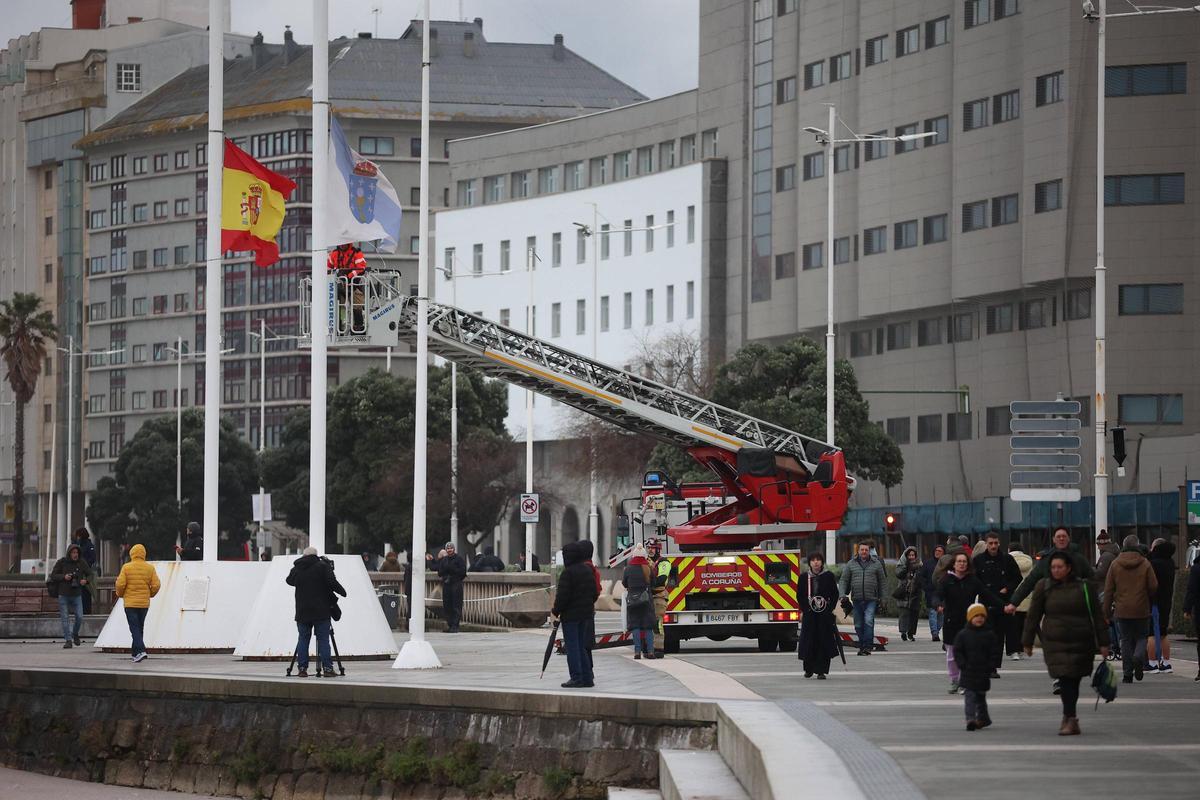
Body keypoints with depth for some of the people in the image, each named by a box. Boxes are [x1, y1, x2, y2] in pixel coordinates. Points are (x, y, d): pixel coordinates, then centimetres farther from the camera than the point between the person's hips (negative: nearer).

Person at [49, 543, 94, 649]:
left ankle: (75, 634, 24)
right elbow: (53, 576, -1)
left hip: (77, 595, 1)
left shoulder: (82, 562, 0)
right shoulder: (61, 562, -5)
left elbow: (91, 574, 7)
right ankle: (68, 641, 1)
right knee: (65, 618, -3)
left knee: (79, 617, -4)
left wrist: (86, 580, -15)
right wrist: (63, 577, -19)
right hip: (63, 595, -1)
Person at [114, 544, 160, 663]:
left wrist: (120, 594, 9)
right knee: (140, 627, 16)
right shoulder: (150, 568, -1)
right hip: (144, 603, 3)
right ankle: (135, 652, 24)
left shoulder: (126, 568, -7)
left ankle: (140, 650, -22)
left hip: (130, 603, -3)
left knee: (134, 628, -5)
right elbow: (156, 585, -4)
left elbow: (120, 584, -11)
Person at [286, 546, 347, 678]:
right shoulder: (322, 566, -5)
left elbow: (290, 581, 22)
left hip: (302, 612, 3)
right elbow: (332, 582, -14)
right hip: (321, 612, -3)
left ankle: (302, 668, 3)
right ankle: (327, 668, -6)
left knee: (303, 639, 8)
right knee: (323, 640, -2)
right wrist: (342, 591, 1)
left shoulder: (296, 569, 6)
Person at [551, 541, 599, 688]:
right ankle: (587, 678, 14)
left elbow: (562, 596, -19)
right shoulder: (587, 571, 9)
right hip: (586, 614, 8)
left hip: (571, 615, -8)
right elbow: (594, 593, 14)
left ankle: (577, 678, -5)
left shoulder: (568, 573, -16)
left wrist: (555, 611, -7)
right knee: (581, 646, 15)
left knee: (572, 647, -2)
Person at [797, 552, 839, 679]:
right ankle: (809, 669, 17)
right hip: (809, 614, 1)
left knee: (824, 642, -4)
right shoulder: (804, 577, 5)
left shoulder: (829, 576, 3)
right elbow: (799, 595, 10)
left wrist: (830, 609, -3)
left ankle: (821, 671, -1)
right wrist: (802, 610, 1)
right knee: (808, 641, 0)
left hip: (825, 614, -1)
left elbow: (835, 594, 6)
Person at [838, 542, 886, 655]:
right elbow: (843, 581, 9)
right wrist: (843, 596, -2)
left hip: (871, 599, -2)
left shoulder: (876, 564, 7)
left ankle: (867, 646, -18)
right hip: (857, 599, 2)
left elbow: (881, 582, 11)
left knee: (869, 621, -16)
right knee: (858, 625, 5)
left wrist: (881, 598, 9)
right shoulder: (851, 564, 9)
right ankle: (862, 646, 16)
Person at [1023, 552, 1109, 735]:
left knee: (1074, 680, 7)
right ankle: (1070, 719, -14)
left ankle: (1068, 717, 22)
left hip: (1081, 643, 1)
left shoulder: (1083, 587, 4)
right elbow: (1033, 616, 7)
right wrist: (1028, 642, 7)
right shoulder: (1043, 587, 4)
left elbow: (1096, 616, 6)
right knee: (1065, 678, -13)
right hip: (1055, 642, -1)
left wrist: (1103, 643, 3)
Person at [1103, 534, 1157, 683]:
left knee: (1126, 640, 9)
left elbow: (1108, 590, 1)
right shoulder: (1145, 564, -4)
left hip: (1122, 610, 1)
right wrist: (1150, 603, 18)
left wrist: (1107, 612, 7)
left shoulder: (1115, 564, 0)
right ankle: (1139, 657, -18)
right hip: (1141, 610, -1)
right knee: (1141, 637, 12)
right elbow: (1153, 587, -3)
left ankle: (1127, 674, 6)